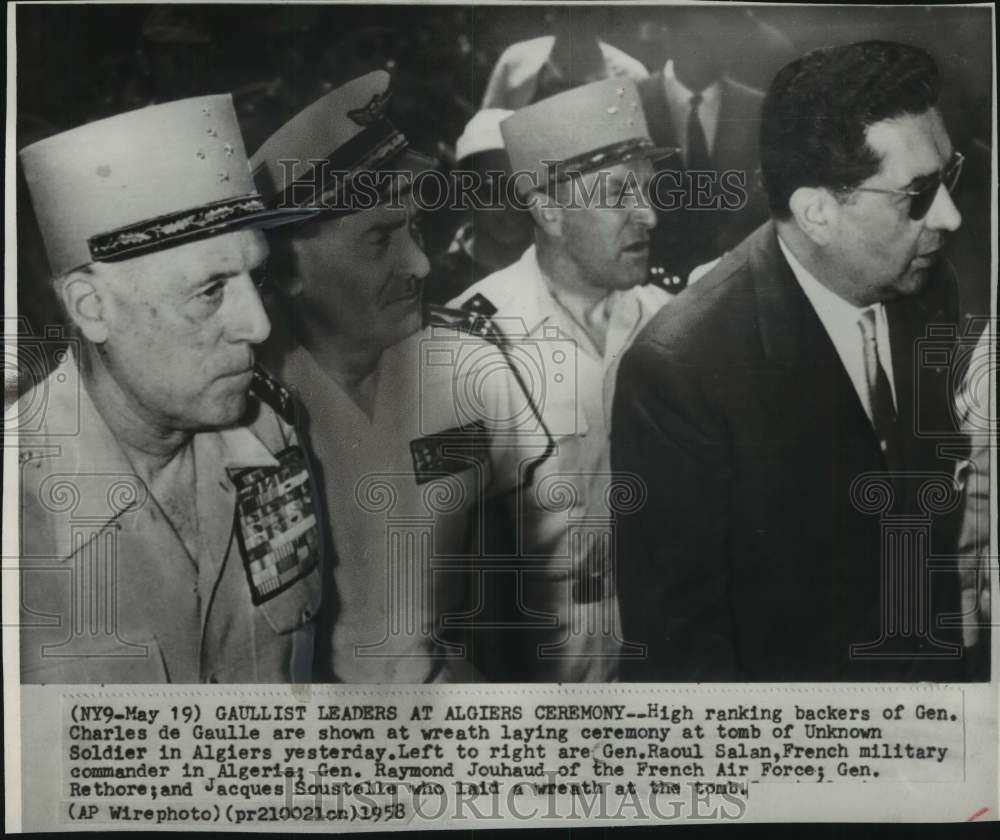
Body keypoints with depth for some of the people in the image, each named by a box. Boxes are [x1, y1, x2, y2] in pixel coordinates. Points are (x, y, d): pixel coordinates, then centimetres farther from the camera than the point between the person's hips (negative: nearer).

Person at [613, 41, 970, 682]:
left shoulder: (929, 291, -10)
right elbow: (674, 626, -22)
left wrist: (946, 645, 2)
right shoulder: (679, 370, -29)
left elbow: (934, 494, 2)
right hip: (776, 667, -5)